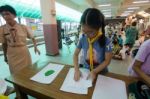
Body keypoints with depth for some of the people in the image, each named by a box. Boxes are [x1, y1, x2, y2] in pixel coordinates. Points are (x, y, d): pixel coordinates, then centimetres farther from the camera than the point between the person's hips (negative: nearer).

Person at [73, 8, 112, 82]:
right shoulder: (82, 39, -12)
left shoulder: (106, 41, -18)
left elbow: (107, 60, -13)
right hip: (86, 71, 1)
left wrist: (94, 71, -22)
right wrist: (76, 69, -15)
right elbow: (76, 54, -4)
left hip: (101, 73, -1)